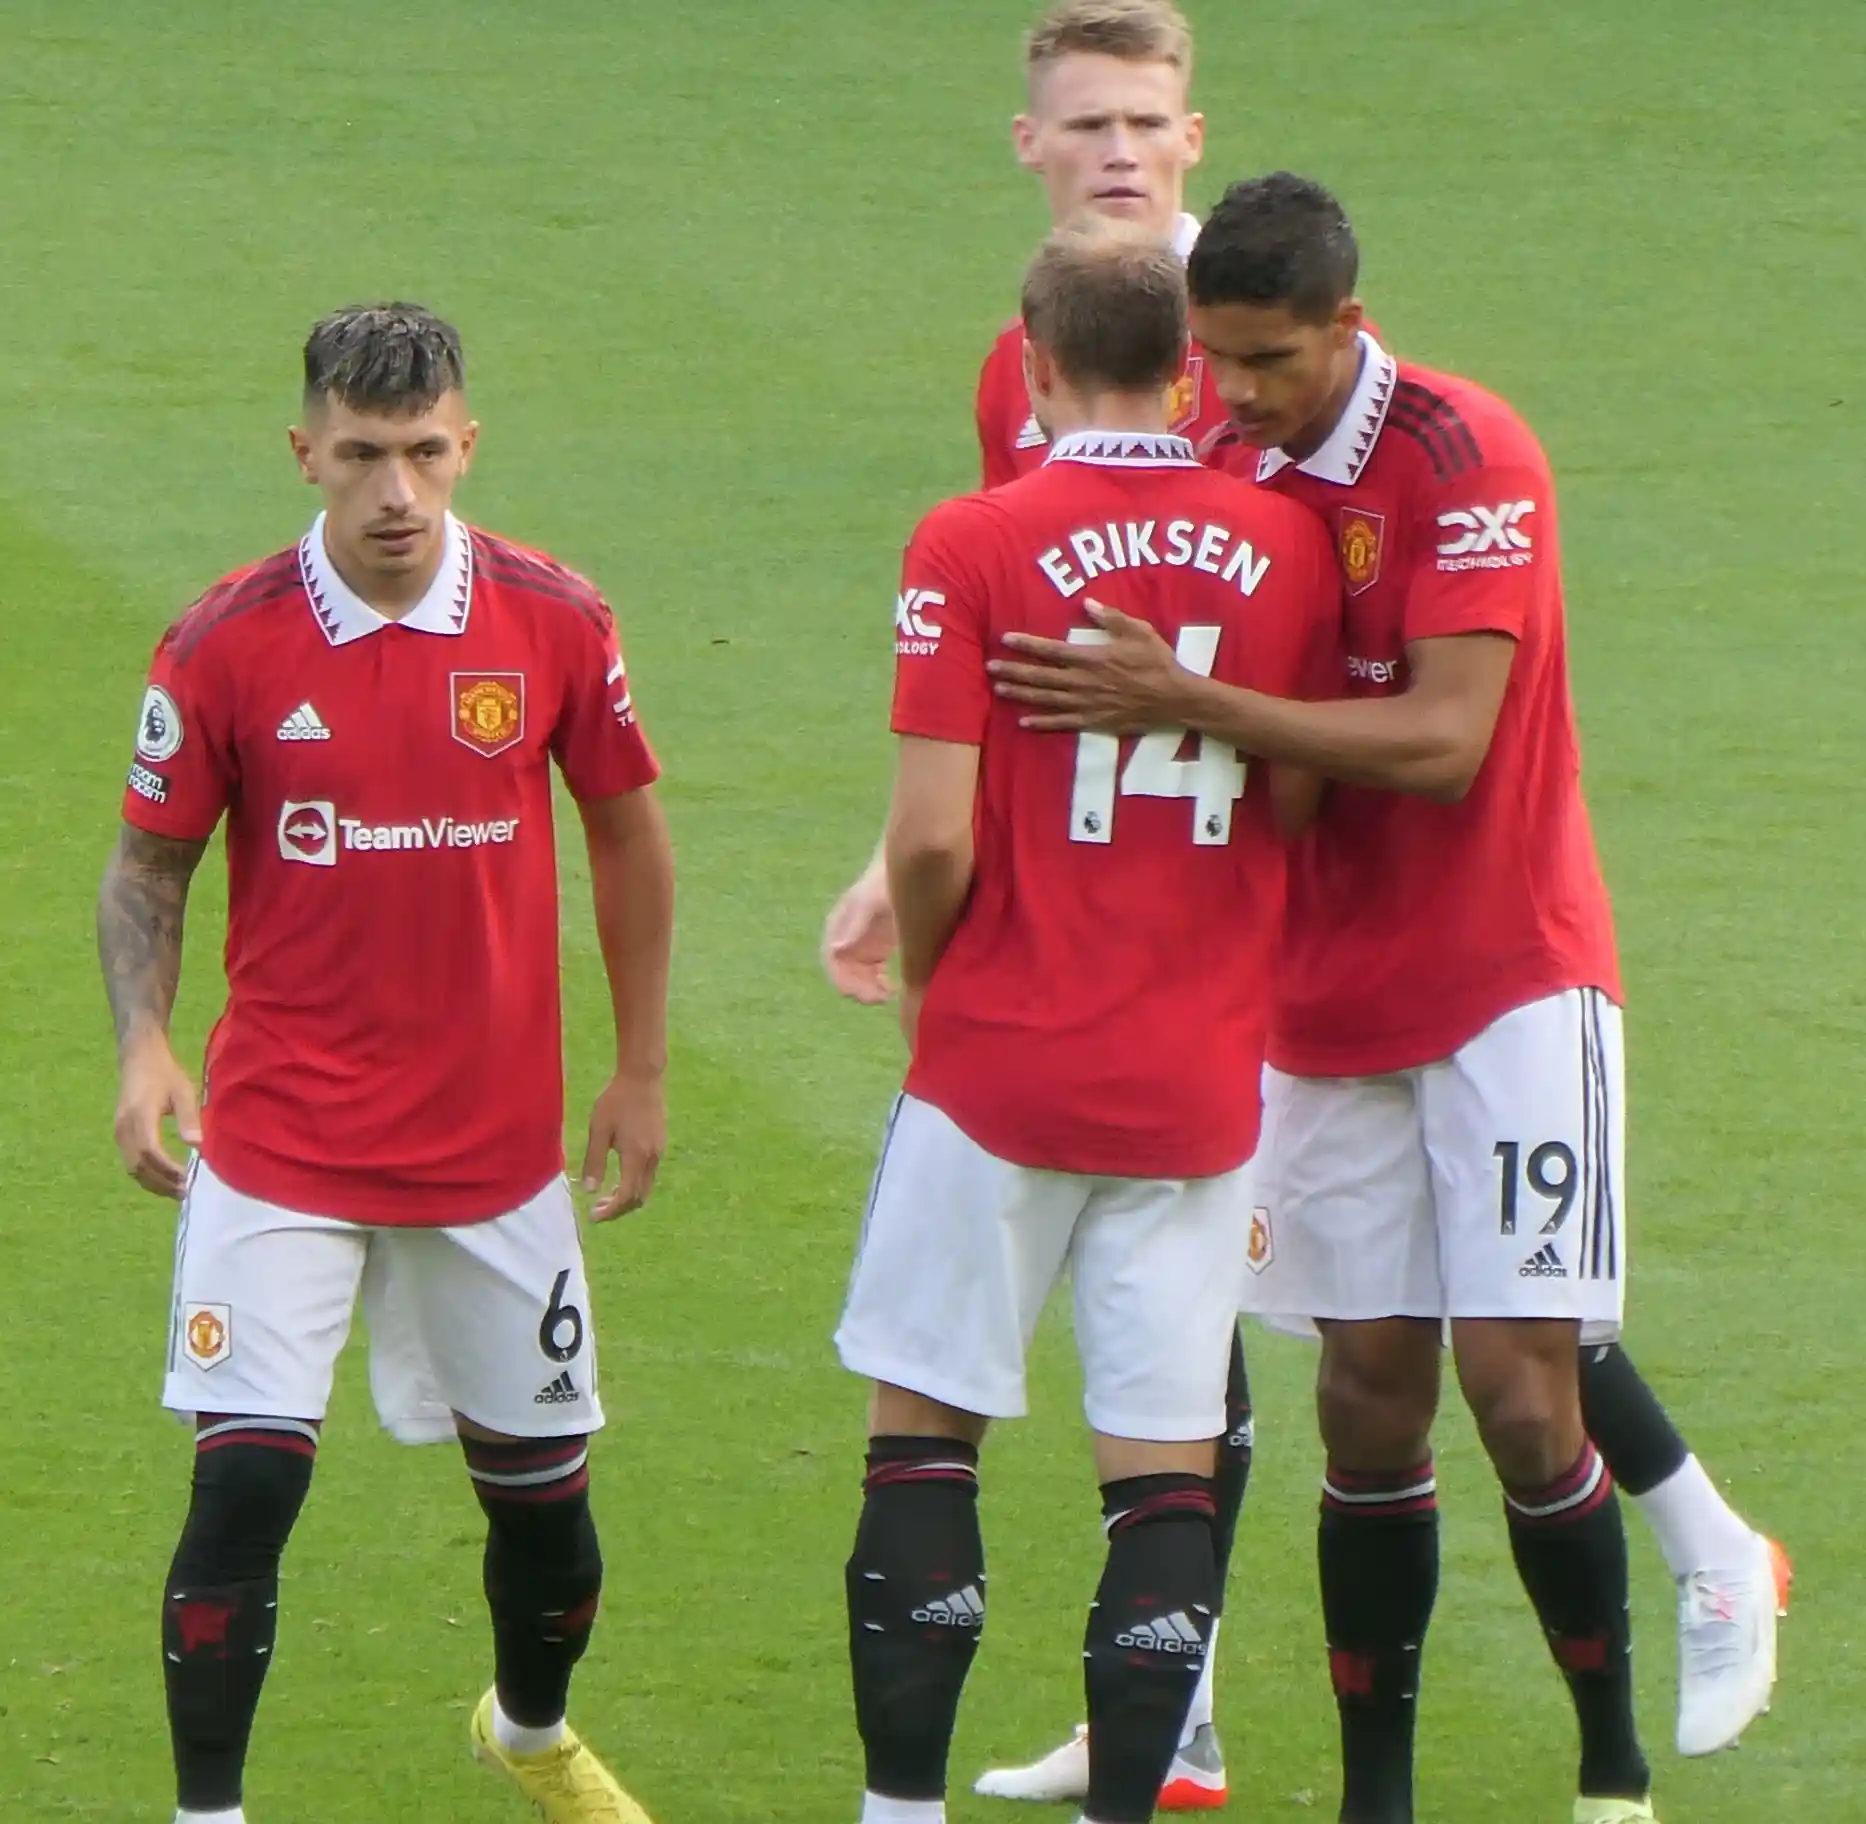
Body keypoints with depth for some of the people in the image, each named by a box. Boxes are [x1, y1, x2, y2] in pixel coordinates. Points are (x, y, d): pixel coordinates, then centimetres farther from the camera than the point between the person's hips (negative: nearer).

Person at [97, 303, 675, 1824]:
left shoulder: (552, 623, -7)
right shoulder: (228, 643, -10)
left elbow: (628, 831, 8)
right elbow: (150, 861, 1)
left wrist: (641, 1074, 10)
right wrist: (145, 1043, -15)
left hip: (497, 1142, 2)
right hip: (280, 1142, -2)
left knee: (542, 1474, 14)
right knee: (247, 1477, -13)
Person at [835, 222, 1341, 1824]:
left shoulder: (976, 547, -10)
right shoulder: (1287, 545, -1)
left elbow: (934, 835, -13)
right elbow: (1304, 800, 4)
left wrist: (922, 972, 5)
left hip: (1001, 1065, -2)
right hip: (1201, 1075, 2)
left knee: (925, 1429, 9)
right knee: (1167, 1464, 5)